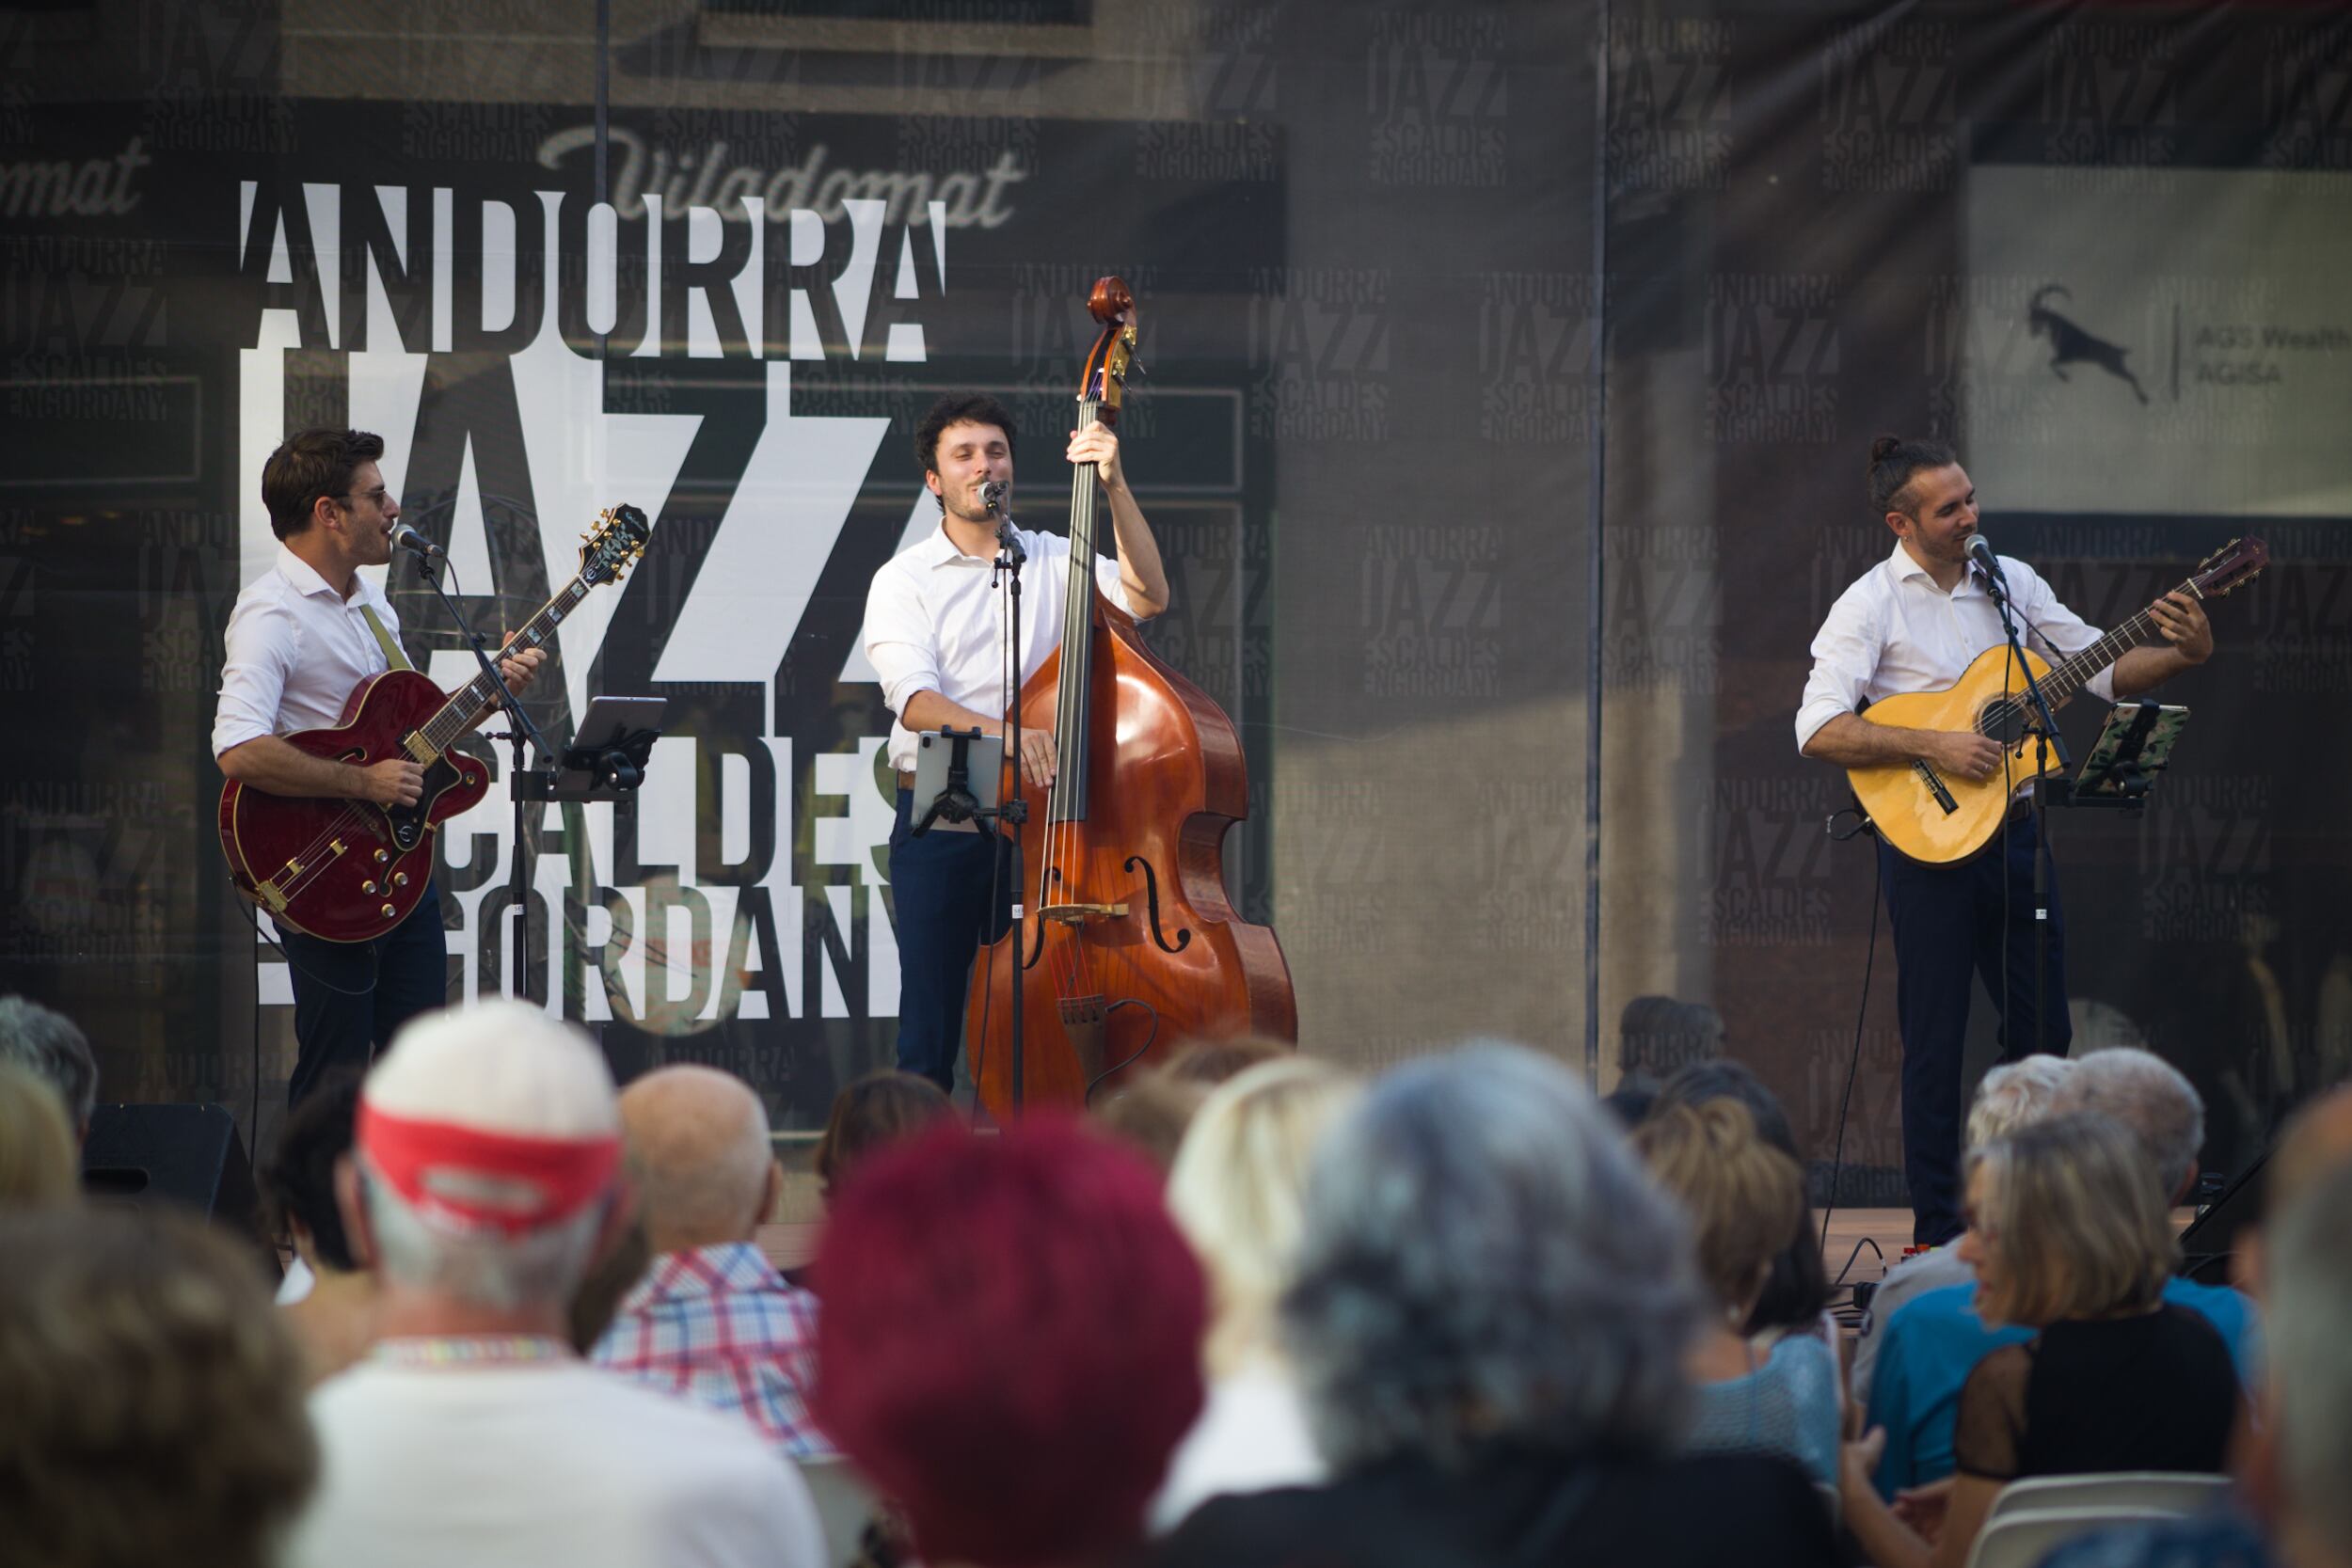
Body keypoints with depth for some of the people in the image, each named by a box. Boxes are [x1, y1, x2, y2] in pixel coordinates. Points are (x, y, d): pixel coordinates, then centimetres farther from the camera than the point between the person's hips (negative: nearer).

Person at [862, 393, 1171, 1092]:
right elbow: (914, 701, -13)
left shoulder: (1054, 562, 11)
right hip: (939, 827, -2)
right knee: (931, 1027, -1)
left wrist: (1115, 487, -13)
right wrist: (997, 731, -32)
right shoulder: (904, 580, 2)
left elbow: (1146, 596, -5)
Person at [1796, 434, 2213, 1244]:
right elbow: (1819, 729, -16)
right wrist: (1935, 746, -21)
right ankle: (1938, 1233, 6)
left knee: (2044, 1032, 8)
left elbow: (2103, 668, 10)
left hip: (2013, 829, 5)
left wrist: (2183, 654, -8)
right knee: (1935, 1041, -1)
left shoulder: (2012, 581, 9)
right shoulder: (1869, 605, -7)